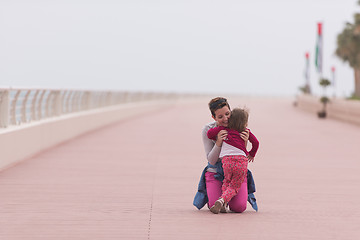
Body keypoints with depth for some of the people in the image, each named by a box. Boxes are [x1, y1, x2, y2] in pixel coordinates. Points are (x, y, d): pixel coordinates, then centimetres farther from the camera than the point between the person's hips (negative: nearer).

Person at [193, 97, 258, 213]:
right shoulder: (208, 130, -13)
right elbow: (211, 160, -15)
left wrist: (244, 143, -32)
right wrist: (218, 143, -33)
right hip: (215, 172, 0)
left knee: (239, 208, -19)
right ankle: (210, 195, 19)